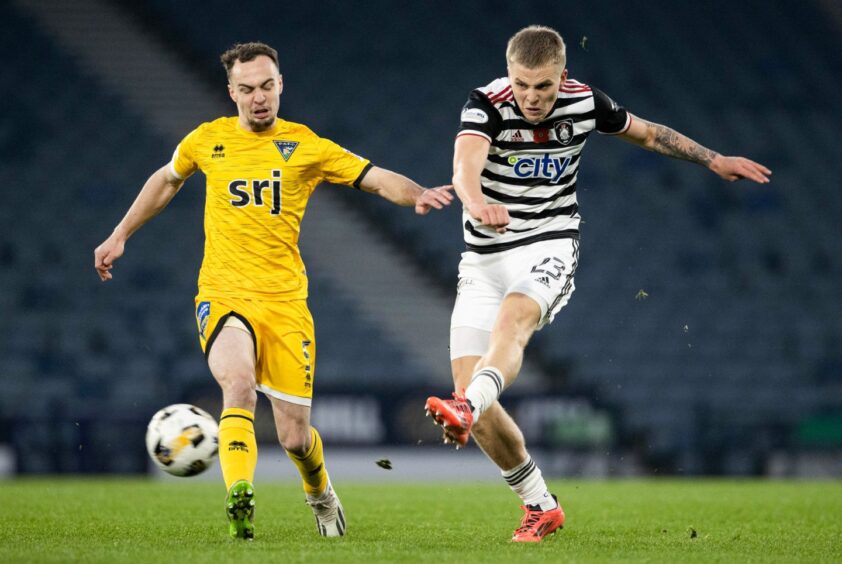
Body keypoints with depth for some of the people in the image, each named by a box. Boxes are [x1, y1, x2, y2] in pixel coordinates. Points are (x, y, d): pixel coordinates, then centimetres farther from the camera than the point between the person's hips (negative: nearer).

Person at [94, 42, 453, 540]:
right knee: (239, 383, -32)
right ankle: (240, 501, -36)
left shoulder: (305, 147, 3)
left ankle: (321, 494, 35)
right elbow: (166, 180, 28)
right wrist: (120, 236, 29)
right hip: (223, 293, 0)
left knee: (295, 436, 1)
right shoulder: (208, 140, 9)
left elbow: (378, 179, 0)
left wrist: (417, 194, -21)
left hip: (284, 299, 0)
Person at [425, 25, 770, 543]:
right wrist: (477, 202, -57)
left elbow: (647, 133, 17)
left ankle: (466, 409, -61)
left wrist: (715, 160, 21)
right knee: (471, 392, -8)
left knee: (512, 322, -35)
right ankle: (541, 507, 8)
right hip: (484, 258, 1)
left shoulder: (585, 103, -4)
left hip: (549, 247, -1)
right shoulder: (488, 105, -14)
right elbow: (465, 163, -34)